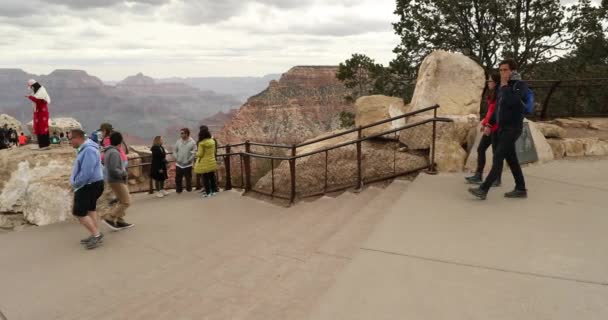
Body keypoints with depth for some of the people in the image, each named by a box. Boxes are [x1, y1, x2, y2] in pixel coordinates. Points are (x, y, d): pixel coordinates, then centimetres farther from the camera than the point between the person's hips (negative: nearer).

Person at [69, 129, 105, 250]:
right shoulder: (84, 149, 11)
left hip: (89, 185, -11)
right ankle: (96, 235, 26)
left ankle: (96, 235, -2)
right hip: (89, 185, 11)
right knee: (90, 209, 17)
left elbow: (86, 173, -29)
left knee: (79, 212, -8)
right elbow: (79, 169, 20)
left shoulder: (89, 150, -23)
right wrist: (74, 180, 7)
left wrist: (75, 183, -16)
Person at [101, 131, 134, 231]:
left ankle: (119, 220, 21)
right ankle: (110, 218, -3)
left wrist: (123, 170, 8)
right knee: (126, 202, -5)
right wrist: (124, 173, -13)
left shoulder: (109, 151, 10)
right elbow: (113, 170, -27)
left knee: (122, 201, 19)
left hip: (115, 180, 10)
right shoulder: (114, 153, -20)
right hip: (117, 181, -10)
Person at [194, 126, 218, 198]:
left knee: (205, 178, 2)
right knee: (212, 177, 13)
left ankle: (208, 192, 6)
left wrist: (196, 153, 6)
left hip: (204, 163, -6)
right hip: (212, 162, 6)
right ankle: (213, 191, 19)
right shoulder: (212, 141, 1)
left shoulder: (201, 143, -17)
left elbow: (200, 154, -13)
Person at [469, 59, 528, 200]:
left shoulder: (521, 85, -10)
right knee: (511, 159, 11)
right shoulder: (503, 87, 14)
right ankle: (521, 189, 20)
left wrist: (504, 85, -16)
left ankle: (483, 189, -16)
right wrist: (489, 124, 16)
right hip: (503, 128, 8)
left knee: (497, 159, -13)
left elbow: (510, 101, -29)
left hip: (512, 129, -8)